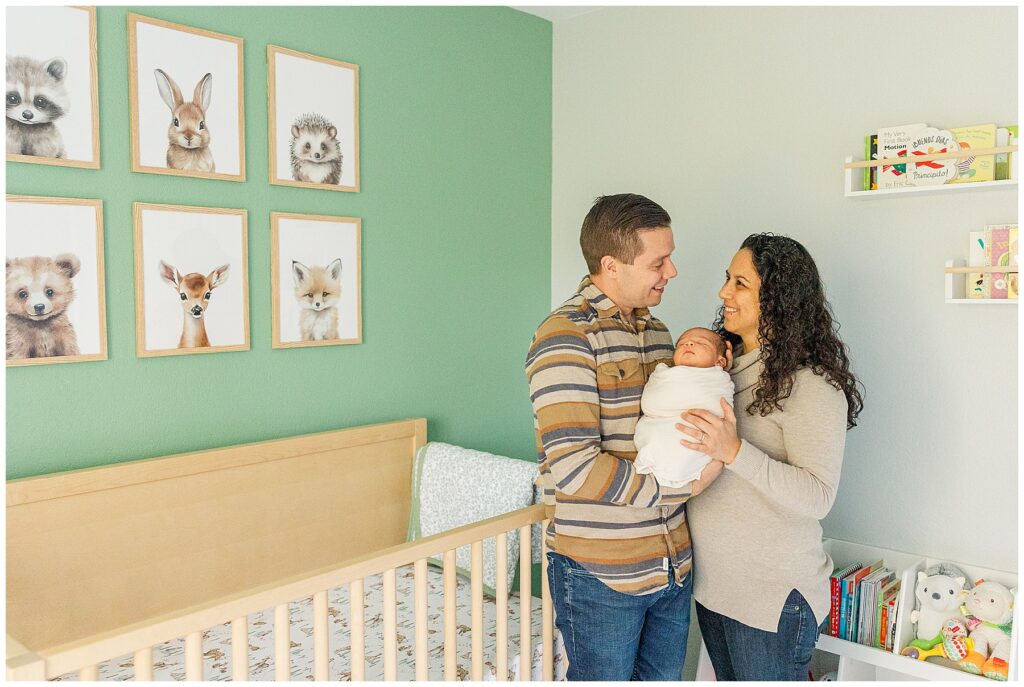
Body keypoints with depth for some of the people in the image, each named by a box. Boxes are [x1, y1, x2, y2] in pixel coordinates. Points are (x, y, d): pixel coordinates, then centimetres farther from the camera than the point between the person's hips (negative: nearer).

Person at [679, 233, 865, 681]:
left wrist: (734, 451, -34)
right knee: (726, 676, 23)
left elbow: (818, 497, -25)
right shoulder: (721, 363, 3)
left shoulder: (812, 386, -19)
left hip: (772, 594, -7)